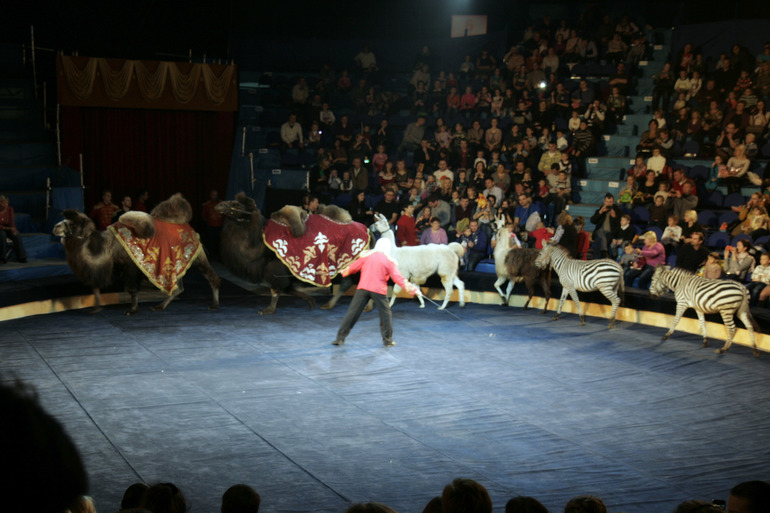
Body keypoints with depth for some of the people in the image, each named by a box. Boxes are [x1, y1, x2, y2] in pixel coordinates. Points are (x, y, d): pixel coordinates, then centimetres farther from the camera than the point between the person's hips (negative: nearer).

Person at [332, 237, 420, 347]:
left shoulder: (367, 255, 7)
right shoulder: (389, 260, 0)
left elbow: (354, 267, 16)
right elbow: (397, 277, -6)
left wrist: (344, 271, 37)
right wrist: (412, 289, -3)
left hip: (363, 288, 2)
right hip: (379, 290, -2)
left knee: (352, 313, 5)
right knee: (385, 314, 12)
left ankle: (340, 338, 6)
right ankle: (388, 340, 13)